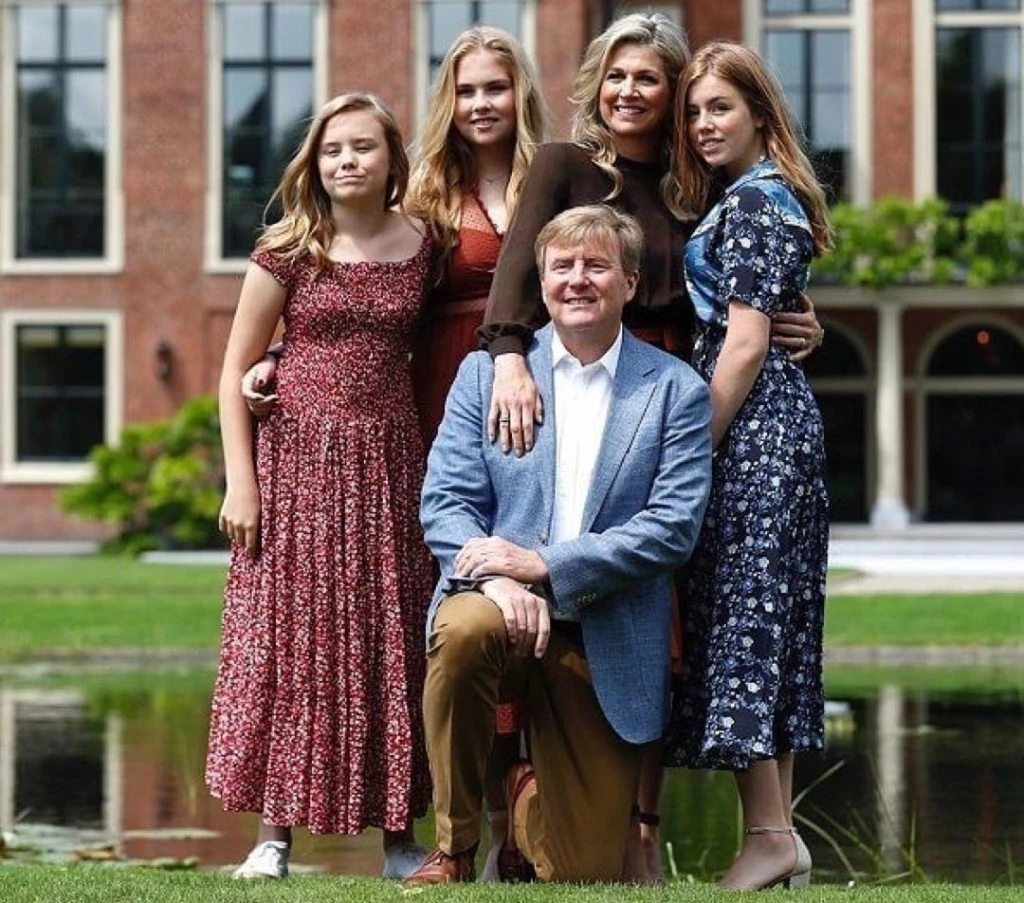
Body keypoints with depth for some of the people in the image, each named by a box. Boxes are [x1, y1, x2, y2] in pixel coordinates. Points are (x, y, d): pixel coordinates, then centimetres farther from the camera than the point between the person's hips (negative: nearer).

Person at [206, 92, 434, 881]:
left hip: (390, 462, 2)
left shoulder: (421, 245, 5)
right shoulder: (288, 250, -1)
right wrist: (241, 481, -6)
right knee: (289, 635, -1)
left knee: (391, 640, 2)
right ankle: (275, 833, 5)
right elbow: (236, 368, 0)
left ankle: (398, 832, 10)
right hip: (299, 459, -2)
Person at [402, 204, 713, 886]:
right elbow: (444, 503, -2)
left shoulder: (676, 391, 2)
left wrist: (544, 565, -18)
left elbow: (674, 527, -8)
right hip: (502, 601, 0)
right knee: (467, 628, -39)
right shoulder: (485, 373, 6)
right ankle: (455, 847, -18)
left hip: (605, 642, 0)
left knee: (585, 874, -3)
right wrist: (500, 579, -22)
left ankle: (528, 803, 37)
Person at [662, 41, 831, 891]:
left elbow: (745, 344, -17)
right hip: (782, 419, 10)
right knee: (771, 617, 9)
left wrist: (695, 446, -17)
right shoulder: (770, 198, 18)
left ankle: (769, 834, -12)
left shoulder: (750, 203, -11)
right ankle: (780, 828, 11)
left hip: (750, 426, -10)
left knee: (739, 610, -10)